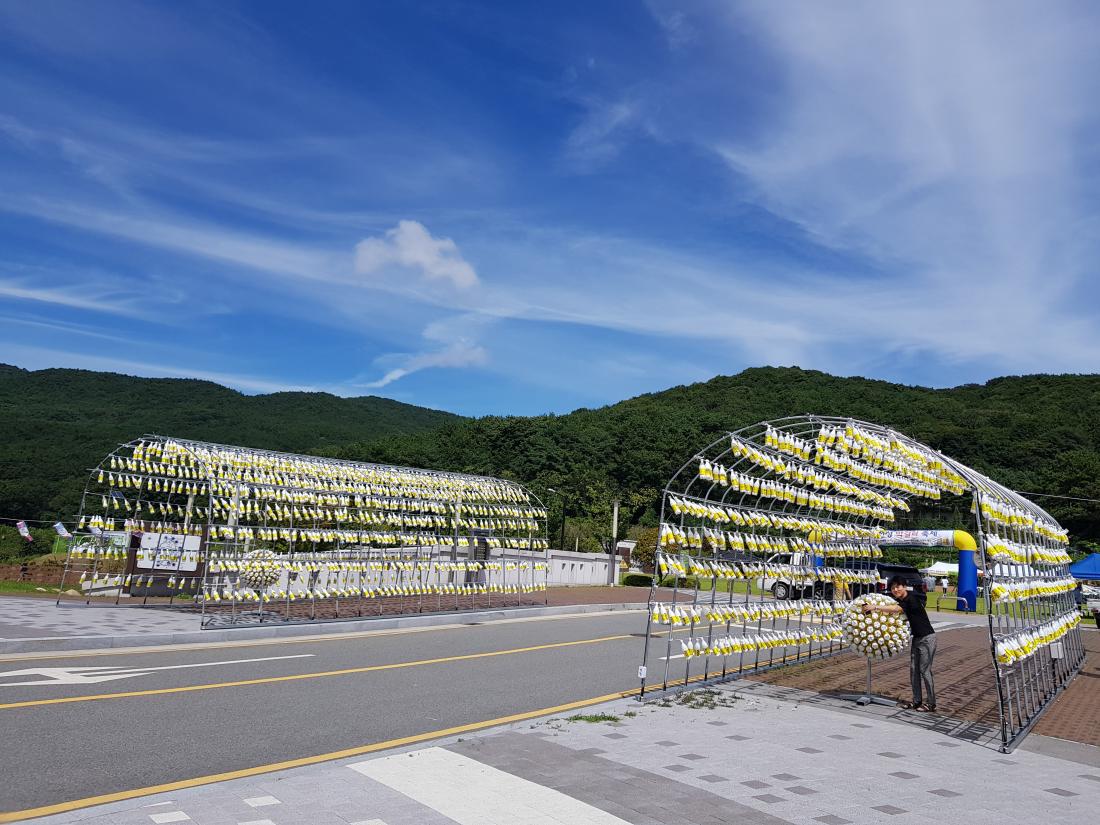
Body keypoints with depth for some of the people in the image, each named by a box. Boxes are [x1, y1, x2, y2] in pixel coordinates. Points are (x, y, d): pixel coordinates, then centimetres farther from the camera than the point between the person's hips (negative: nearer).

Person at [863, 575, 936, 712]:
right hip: (916, 638, 8)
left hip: (927, 638, -8)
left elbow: (895, 609, -36)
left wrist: (875, 607, -38)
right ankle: (917, 700, 16)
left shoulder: (912, 599, -23)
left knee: (924, 670, -4)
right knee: (914, 669, 9)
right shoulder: (900, 600, 4)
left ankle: (930, 703, 6)